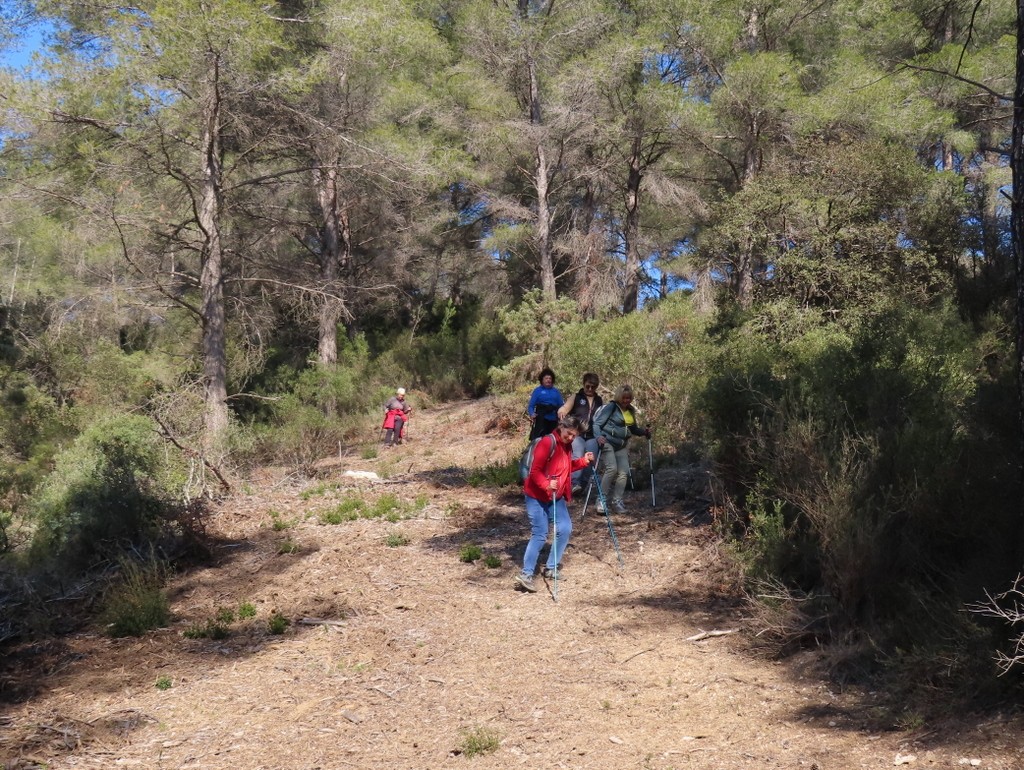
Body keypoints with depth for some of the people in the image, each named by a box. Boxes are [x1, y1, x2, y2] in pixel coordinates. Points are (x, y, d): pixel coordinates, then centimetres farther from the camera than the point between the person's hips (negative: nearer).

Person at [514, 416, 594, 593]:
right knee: (540, 534, -12)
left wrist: (583, 461, 5)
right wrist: (547, 484, -39)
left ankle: (551, 567, 17)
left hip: (556, 496, 8)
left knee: (565, 528, 4)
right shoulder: (547, 443, -20)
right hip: (536, 496, -8)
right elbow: (535, 471, -24)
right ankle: (526, 575, -11)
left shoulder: (567, 446, 6)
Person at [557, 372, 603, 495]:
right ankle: (575, 483, -29)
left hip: (592, 436, 3)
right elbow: (563, 409, -2)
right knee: (577, 456, -23)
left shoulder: (600, 401, 18)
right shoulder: (576, 397, 9)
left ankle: (583, 484, 4)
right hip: (577, 434, -3)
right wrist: (562, 412, -27)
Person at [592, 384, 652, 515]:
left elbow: (633, 429, 23)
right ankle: (602, 499, -13)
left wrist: (644, 431, 4)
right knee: (612, 468, -22)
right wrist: (599, 436, -28)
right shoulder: (610, 407, -8)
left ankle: (617, 501, 7)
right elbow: (596, 423, -11)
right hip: (608, 442, -7)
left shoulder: (630, 411, 12)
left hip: (621, 446, 7)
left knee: (623, 472, -3)